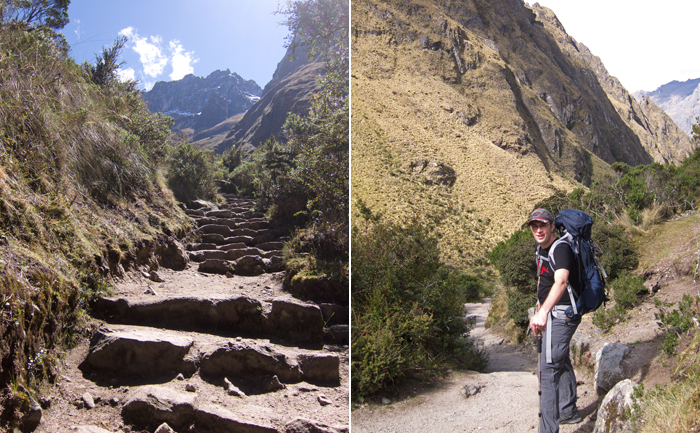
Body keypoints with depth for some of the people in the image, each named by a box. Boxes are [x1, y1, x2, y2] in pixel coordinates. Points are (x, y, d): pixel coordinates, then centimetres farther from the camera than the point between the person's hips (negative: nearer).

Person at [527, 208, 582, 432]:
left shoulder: (561, 248, -21)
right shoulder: (542, 249, 10)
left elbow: (561, 281, -37)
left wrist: (543, 313, -48)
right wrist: (539, 311, 26)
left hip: (561, 314, -11)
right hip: (550, 313, 11)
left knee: (550, 368, -13)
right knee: (562, 362, 23)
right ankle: (569, 411, 42)